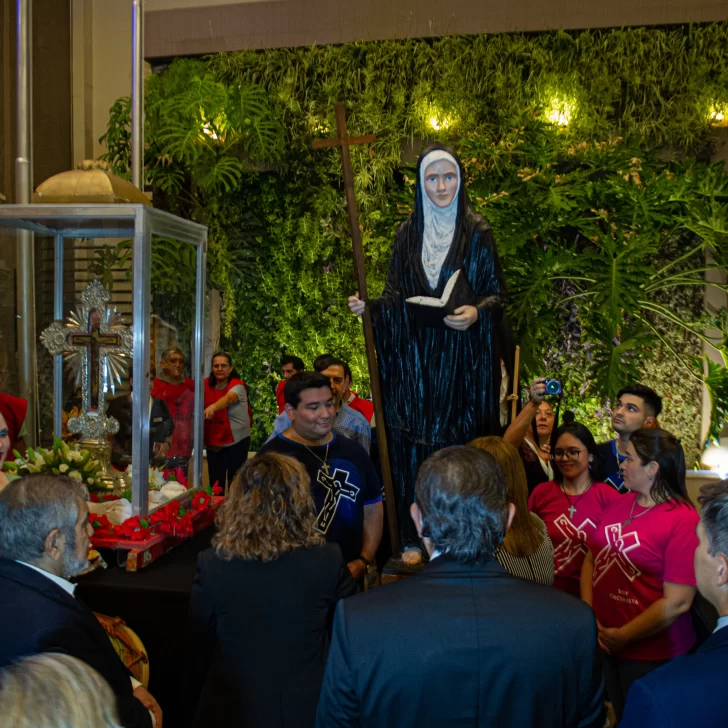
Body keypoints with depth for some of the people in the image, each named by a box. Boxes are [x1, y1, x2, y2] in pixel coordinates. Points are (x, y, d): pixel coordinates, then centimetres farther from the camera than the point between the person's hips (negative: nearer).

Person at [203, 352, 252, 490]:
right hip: (213, 443, 4)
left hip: (236, 442, -4)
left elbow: (228, 398, -36)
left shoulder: (238, 386, -15)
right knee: (215, 482, 11)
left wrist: (212, 407, -55)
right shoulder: (207, 385, 1)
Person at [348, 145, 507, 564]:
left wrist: (477, 312, -19)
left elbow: (498, 292, 1)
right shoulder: (407, 235, 11)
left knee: (461, 443, -2)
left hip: (461, 360, -2)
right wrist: (368, 307, -7)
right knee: (414, 445, 1)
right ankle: (416, 539, 9)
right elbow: (396, 297, 11)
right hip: (414, 360, 2)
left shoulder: (478, 233, 3)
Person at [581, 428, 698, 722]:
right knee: (615, 715, 23)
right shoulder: (618, 503, 1)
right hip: (602, 642, 6)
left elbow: (677, 602, -21)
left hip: (651, 653, -6)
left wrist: (623, 637, -15)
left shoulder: (683, 521, -20)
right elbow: (591, 559, 6)